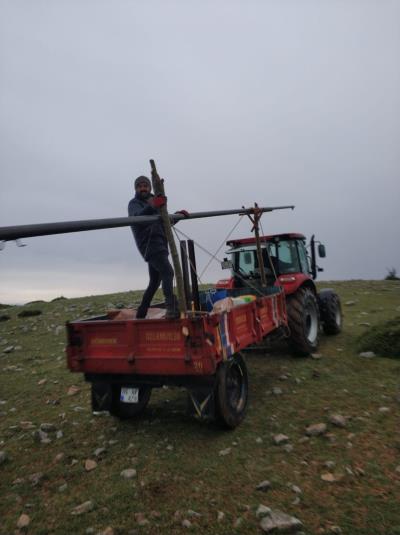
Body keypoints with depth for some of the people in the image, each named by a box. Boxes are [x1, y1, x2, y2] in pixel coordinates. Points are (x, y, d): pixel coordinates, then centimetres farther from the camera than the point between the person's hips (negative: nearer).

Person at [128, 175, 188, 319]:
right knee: (168, 272, -26)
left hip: (159, 245, 8)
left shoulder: (152, 201, 27)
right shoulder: (134, 203, 3)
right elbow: (137, 217, -23)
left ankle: (140, 314, 19)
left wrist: (178, 214, 16)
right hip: (150, 245, -8)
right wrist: (152, 206, -41)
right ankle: (172, 309, -37)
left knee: (154, 282, 11)